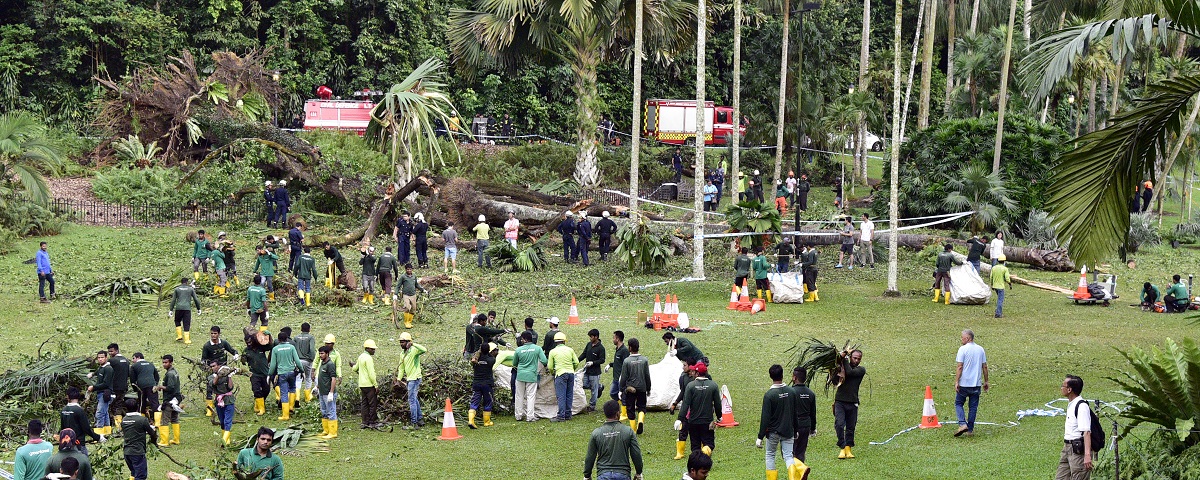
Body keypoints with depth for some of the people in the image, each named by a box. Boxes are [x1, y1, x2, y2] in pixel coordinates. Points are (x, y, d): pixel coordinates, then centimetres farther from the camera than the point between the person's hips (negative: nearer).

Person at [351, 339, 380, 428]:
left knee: (365, 403, 11)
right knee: (373, 403, -4)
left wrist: (353, 366, 51)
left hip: (362, 384, 9)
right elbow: (371, 373, -19)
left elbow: (355, 368, 27)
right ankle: (372, 422, -3)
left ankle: (365, 422, 12)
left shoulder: (361, 356, 13)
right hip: (369, 384, -9)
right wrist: (376, 385, -16)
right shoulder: (368, 358, -15)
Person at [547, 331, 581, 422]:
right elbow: (576, 363, 7)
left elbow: (550, 367, 4)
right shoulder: (570, 350, 7)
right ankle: (568, 415, 13)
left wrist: (552, 372, 25)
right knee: (569, 395, 10)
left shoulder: (553, 352, 1)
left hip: (560, 374, -4)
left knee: (561, 396, -5)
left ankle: (561, 416, -8)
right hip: (571, 373, 4)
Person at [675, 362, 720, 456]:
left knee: (695, 446, 11)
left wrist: (680, 419, -12)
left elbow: (685, 404, -12)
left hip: (693, 421, 0)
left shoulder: (691, 385, -8)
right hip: (708, 421, 0)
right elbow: (717, 404, 3)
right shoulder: (713, 385, -3)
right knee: (709, 443, 4)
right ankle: (707, 448, -27)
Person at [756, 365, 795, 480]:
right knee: (788, 456, 5)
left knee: (770, 455, 13)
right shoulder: (791, 392, -1)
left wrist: (760, 437, -10)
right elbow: (795, 414, 9)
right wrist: (795, 431, 21)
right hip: (788, 431, 4)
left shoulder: (769, 395, -16)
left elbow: (765, 418, -15)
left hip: (773, 432, -4)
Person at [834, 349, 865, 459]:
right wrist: (840, 357, -14)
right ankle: (842, 448, -9)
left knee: (850, 427, 4)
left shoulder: (861, 370, 5)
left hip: (852, 402, 0)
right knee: (839, 424, -14)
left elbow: (850, 372, -11)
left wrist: (845, 359, -2)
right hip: (840, 401, 0)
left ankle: (848, 448, 12)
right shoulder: (842, 366, 11)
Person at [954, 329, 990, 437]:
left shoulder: (963, 349, -10)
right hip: (977, 384, 4)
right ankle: (970, 430, 10)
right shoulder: (980, 349, 7)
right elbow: (985, 367, 9)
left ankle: (963, 424, -11)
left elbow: (959, 367, -14)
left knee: (958, 403, 8)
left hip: (964, 383, -4)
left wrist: (956, 382, -12)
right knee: (973, 406, 10)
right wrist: (986, 382, 16)